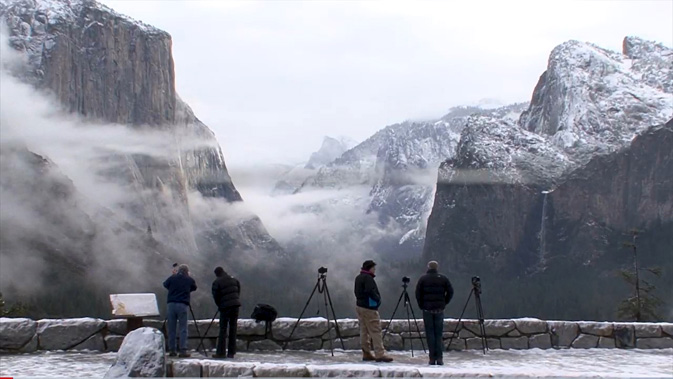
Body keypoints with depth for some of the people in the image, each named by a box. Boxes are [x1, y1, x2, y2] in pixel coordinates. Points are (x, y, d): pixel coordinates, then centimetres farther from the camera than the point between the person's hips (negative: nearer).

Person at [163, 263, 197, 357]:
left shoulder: (172, 278, 6)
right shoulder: (189, 280, 3)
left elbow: (165, 284, 21)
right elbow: (194, 288, 18)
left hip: (171, 304, 2)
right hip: (183, 305, -2)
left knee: (171, 328, 7)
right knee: (183, 328, -1)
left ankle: (171, 350, 7)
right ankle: (183, 350, -7)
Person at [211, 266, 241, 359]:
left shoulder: (216, 282, -3)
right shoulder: (233, 279, 12)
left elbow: (216, 296, -1)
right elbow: (239, 291, 14)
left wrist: (219, 305, 14)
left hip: (225, 307, -5)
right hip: (235, 305, 5)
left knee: (223, 329, 0)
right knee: (233, 329, 7)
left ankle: (221, 352, -2)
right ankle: (231, 353, 7)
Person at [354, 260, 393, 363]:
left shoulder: (358, 278, 15)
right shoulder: (367, 278, -14)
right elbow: (370, 291, -25)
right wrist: (378, 299, -11)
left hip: (360, 306, 10)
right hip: (369, 308, -10)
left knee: (364, 331, 12)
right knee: (375, 331, -9)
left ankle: (366, 353, 15)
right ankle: (380, 354, -12)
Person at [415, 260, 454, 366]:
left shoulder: (423, 279, 1)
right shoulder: (443, 279, 4)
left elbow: (418, 293, -2)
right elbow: (450, 292, 2)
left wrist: (421, 305, 8)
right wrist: (444, 303, 9)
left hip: (427, 309, -1)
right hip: (439, 310, 1)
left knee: (430, 333, 1)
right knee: (439, 333, 4)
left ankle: (432, 358, -2)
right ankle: (439, 358, -1)